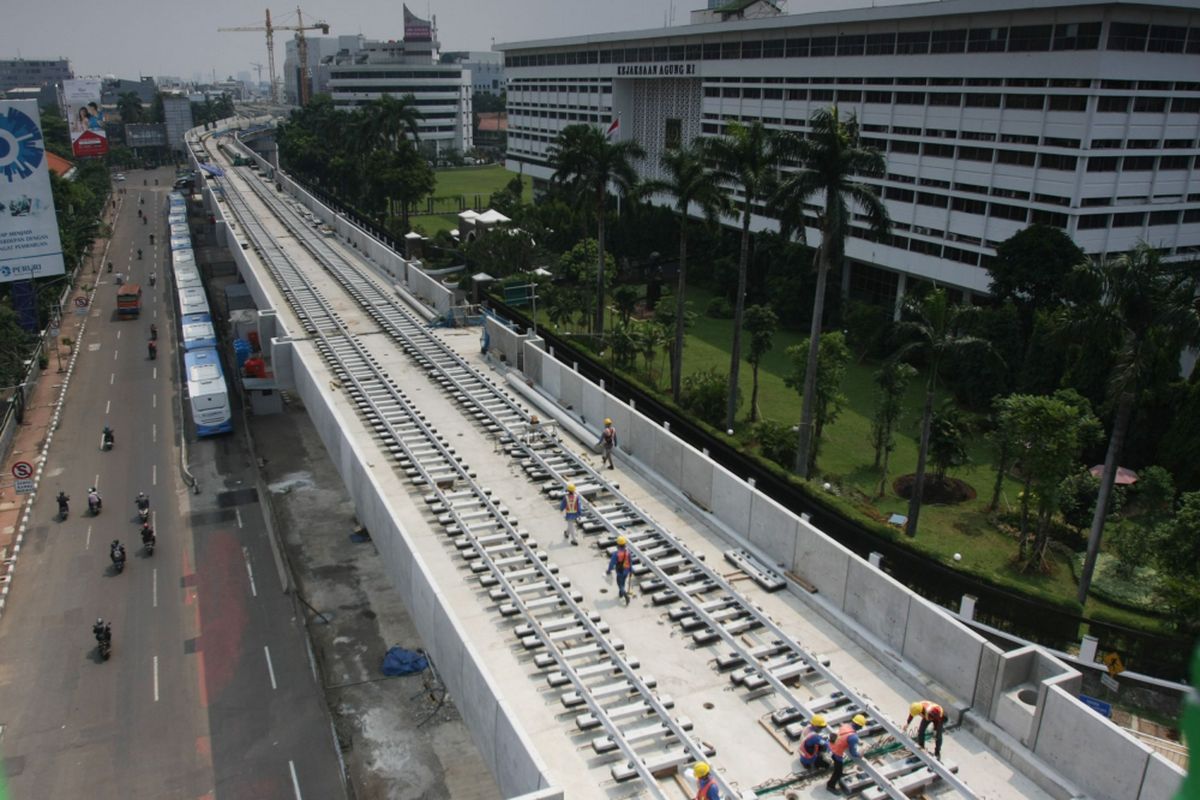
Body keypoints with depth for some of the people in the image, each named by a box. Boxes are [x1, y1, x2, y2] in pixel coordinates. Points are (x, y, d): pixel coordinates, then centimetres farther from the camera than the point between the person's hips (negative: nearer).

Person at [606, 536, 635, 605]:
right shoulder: (628, 552, -15)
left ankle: (626, 596, -9)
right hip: (626, 571, 5)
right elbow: (631, 562, -3)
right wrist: (631, 570, 12)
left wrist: (609, 571, 0)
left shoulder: (616, 553, -28)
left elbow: (612, 563, -17)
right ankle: (620, 594, 46)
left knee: (620, 585, 9)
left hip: (620, 572, -4)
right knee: (622, 582, 27)